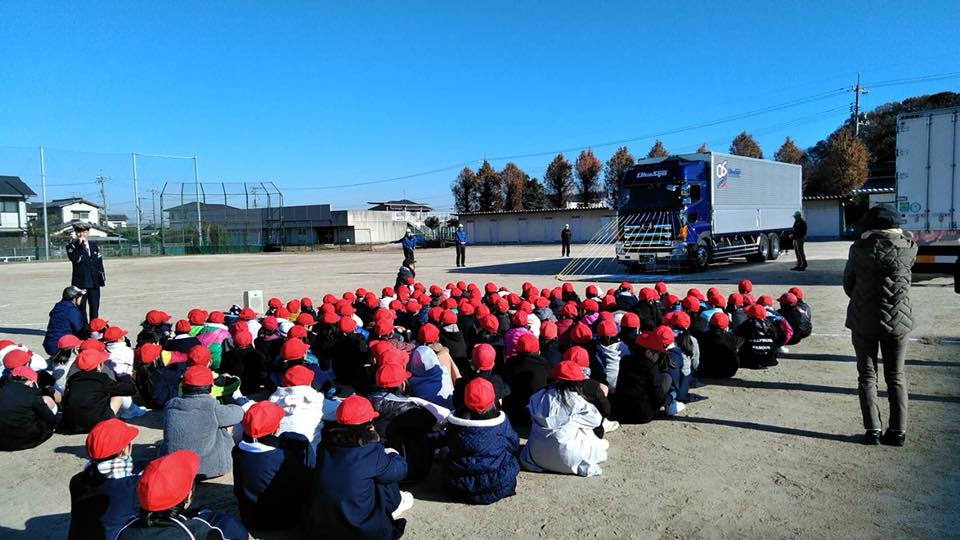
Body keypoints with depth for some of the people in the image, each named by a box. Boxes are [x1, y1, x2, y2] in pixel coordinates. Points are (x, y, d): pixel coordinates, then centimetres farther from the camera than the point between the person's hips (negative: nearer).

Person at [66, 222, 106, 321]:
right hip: (80, 283, -4)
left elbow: (99, 262, 16)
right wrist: (80, 245, -20)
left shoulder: (94, 245, 14)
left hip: (94, 282, 4)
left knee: (94, 309, 8)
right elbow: (74, 258, -19)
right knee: (81, 309, -1)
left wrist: (102, 277, 9)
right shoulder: (72, 246, 1)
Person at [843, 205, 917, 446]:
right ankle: (898, 431, 14)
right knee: (896, 376, 13)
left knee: (867, 376, 8)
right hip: (898, 321, 2)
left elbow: (848, 284, -2)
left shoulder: (860, 248, -10)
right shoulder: (908, 247, -6)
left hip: (864, 321, -2)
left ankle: (873, 430, 6)